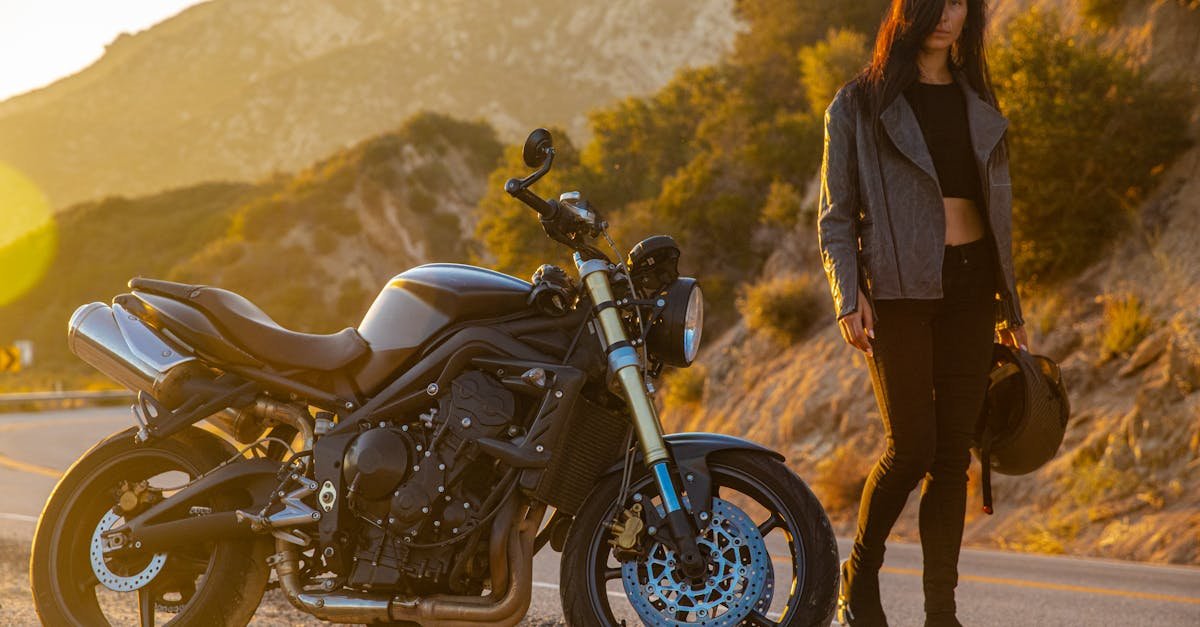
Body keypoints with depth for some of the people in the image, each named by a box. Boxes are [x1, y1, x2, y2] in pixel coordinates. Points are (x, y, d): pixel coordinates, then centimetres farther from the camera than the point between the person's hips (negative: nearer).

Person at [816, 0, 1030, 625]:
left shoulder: (977, 102, 15)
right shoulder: (860, 103, 1)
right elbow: (836, 215, -2)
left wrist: (1011, 307, 17)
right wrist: (848, 296, -15)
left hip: (969, 286, 4)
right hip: (897, 289, -4)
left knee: (953, 453, 1)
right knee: (911, 447, -10)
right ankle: (860, 576, 13)